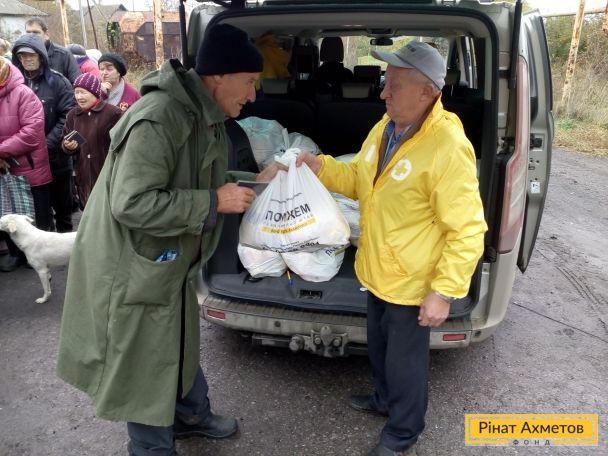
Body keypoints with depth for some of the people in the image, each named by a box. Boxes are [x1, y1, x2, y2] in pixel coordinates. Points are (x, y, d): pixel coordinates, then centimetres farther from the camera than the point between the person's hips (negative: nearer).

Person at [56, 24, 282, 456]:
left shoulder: (206, 118, 3)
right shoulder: (159, 117, -29)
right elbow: (131, 203, -32)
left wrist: (256, 181, 4)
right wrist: (214, 203, -27)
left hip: (168, 261, 10)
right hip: (131, 267, -9)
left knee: (182, 346, 26)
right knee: (145, 366, 10)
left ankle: (192, 415, 49)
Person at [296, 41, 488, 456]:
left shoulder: (448, 149, -27)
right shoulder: (384, 128, 0)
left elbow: (467, 231, -23)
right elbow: (359, 182, 14)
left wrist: (444, 292, -22)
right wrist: (322, 167, -4)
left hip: (412, 283, -8)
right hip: (378, 271, 8)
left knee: (405, 362, 13)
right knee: (380, 348, 28)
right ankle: (386, 399, 55)